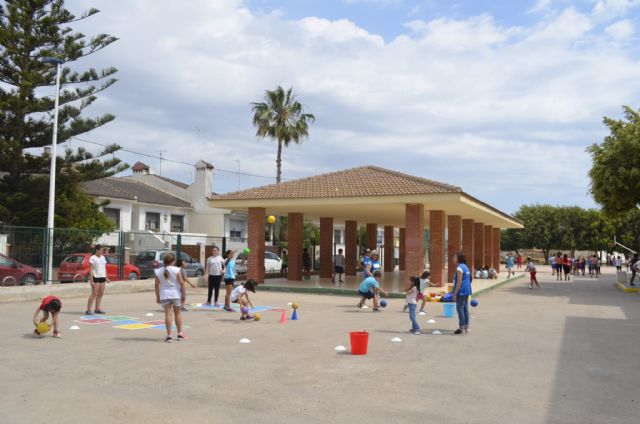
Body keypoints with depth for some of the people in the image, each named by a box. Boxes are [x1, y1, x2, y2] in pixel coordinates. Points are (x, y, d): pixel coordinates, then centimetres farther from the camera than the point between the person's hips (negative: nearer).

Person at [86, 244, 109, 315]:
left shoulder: (103, 257, 14)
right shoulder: (92, 258, -8)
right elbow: (91, 270, -12)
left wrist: (106, 278, 13)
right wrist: (91, 280, -17)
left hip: (102, 277, 8)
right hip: (96, 277, -7)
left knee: (100, 294, 9)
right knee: (94, 294, -11)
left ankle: (97, 309, 16)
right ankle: (88, 310, -9)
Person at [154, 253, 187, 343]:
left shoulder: (158, 271, 3)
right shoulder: (176, 270, -4)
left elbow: (157, 285, 3)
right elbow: (181, 283, -8)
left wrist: (157, 297, 10)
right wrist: (184, 294, 0)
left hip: (164, 295, 1)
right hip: (176, 294, -1)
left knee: (168, 314, 1)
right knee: (178, 313, 15)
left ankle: (169, 335, -5)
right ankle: (180, 333, 21)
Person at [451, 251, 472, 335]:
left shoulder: (459, 268, -15)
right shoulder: (465, 267, 15)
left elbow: (459, 282, -19)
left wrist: (455, 294, -17)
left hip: (461, 292, -10)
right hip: (466, 291, 10)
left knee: (460, 308, -5)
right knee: (465, 309, 12)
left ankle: (462, 328, -4)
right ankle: (467, 327, 17)